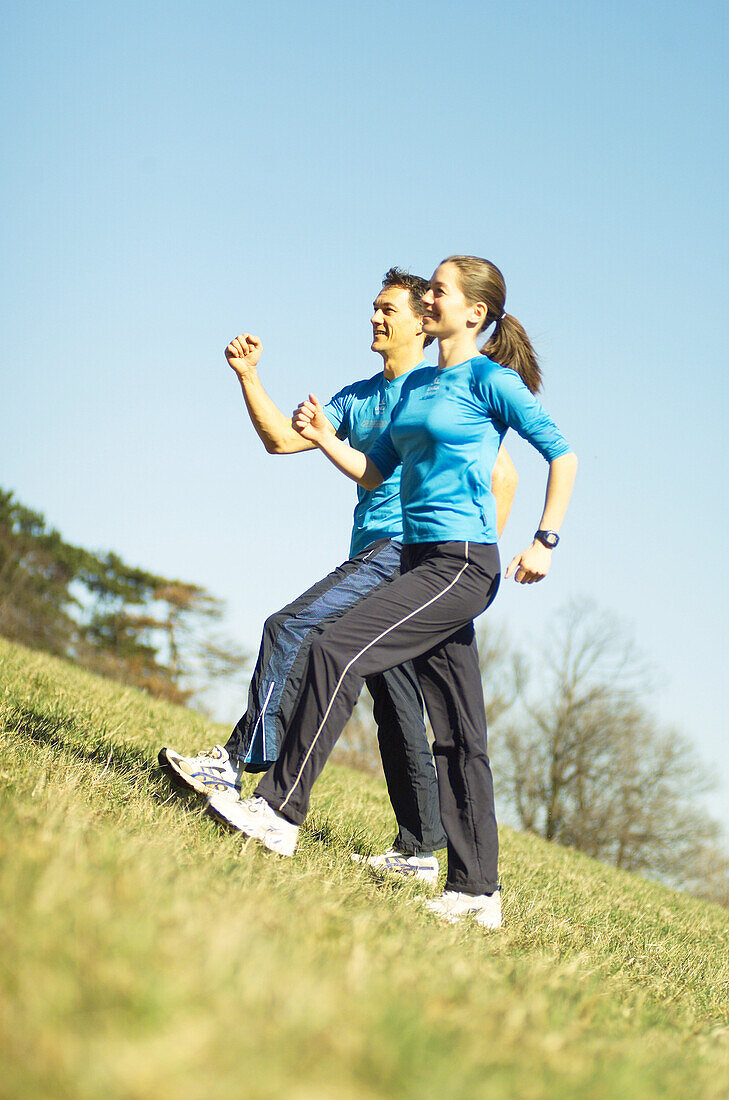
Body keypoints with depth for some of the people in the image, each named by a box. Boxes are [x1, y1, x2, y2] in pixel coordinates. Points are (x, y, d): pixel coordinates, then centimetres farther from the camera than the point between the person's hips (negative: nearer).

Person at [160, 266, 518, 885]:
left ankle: (238, 762, -23)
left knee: (292, 629, -21)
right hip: (371, 558, 8)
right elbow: (283, 439, 15)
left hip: (411, 551, -8)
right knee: (395, 702, 6)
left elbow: (503, 474, -3)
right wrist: (248, 375, 5)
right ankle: (420, 849, 10)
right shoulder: (358, 398, 21)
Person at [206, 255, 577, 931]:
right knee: (457, 734, 7)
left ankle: (280, 811, -17)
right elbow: (374, 471, 21)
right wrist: (324, 439, 5)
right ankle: (478, 892, 10)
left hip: (463, 565, -8)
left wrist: (545, 540, -13)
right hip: (424, 561, 8)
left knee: (337, 652, -19)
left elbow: (562, 453, -6)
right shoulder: (418, 383, 18)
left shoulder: (490, 379, -5)